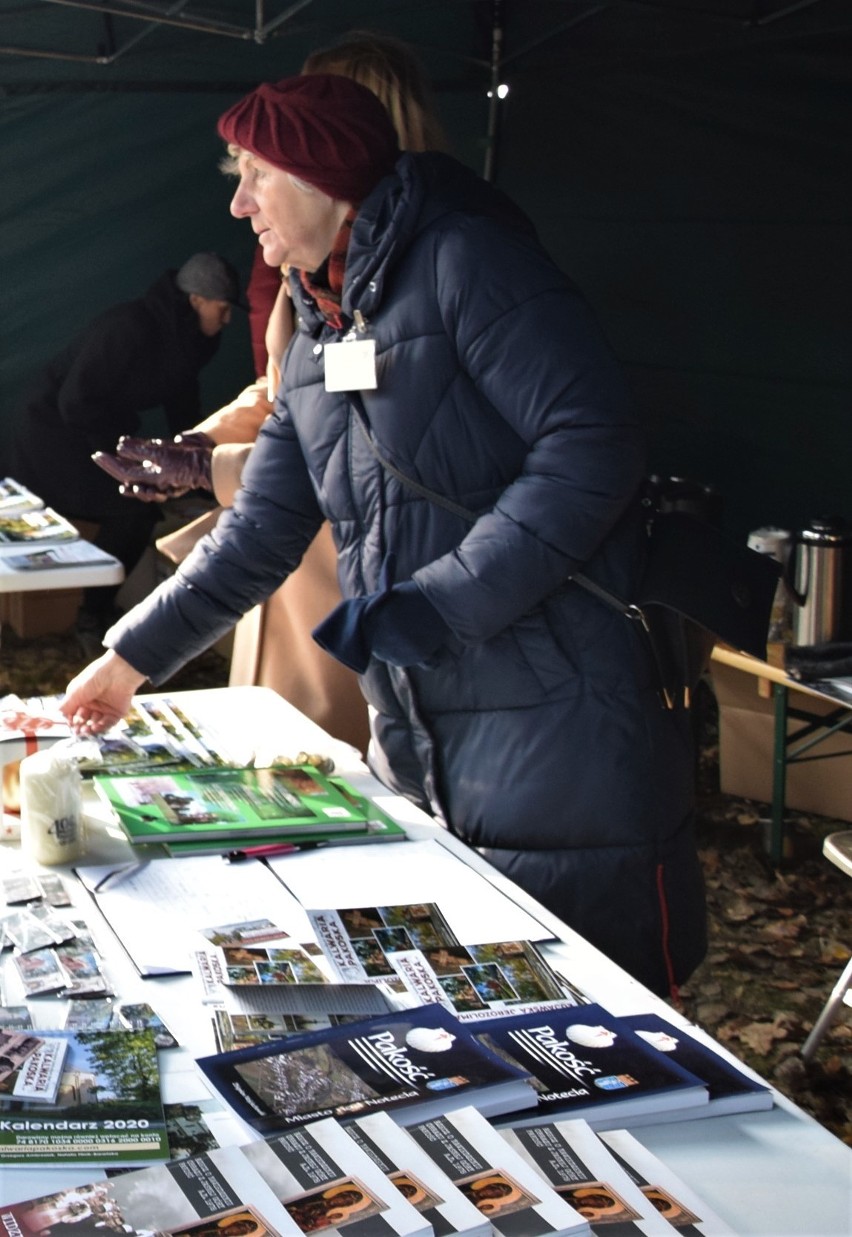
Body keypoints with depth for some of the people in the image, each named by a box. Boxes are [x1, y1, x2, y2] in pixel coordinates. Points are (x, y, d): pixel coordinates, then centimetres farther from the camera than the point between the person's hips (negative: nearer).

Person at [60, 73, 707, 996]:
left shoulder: (463, 261, -9)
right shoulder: (317, 339, 16)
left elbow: (593, 445, -19)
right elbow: (259, 534, 20)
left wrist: (432, 606, -19)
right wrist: (133, 657, 18)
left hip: (558, 726, -7)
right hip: (415, 736, 8)